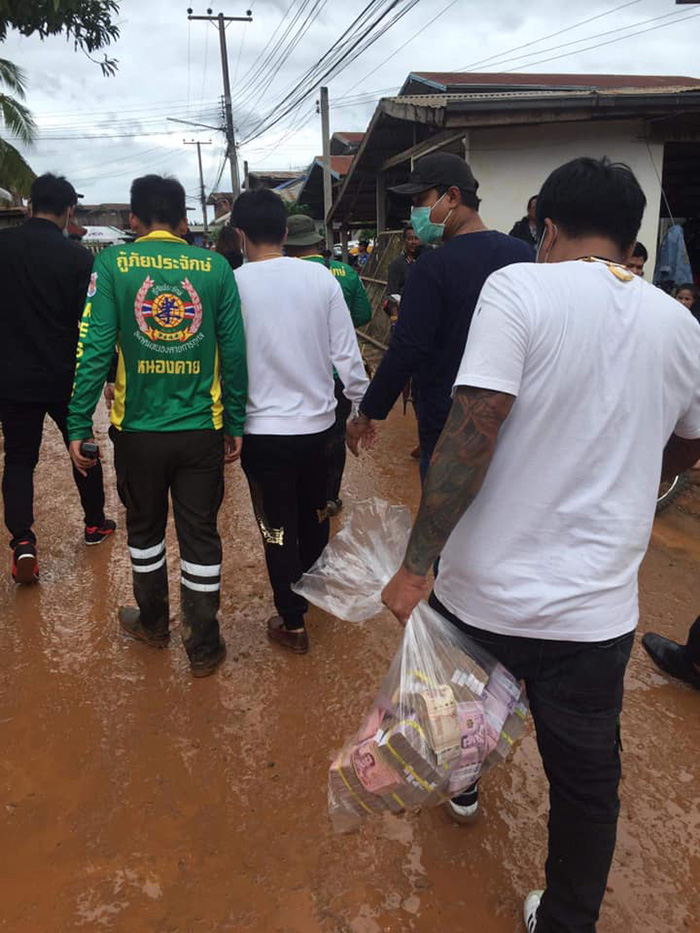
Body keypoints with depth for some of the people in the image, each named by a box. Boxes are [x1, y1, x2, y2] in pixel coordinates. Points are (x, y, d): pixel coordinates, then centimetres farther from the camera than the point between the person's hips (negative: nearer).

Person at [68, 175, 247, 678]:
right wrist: (236, 423, 5)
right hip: (202, 429, 0)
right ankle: (204, 646, 20)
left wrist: (79, 425, -4)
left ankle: (153, 623, 39)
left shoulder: (113, 263, -5)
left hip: (138, 428, 0)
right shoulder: (215, 267, -3)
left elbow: (94, 349, -10)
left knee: (145, 528, 20)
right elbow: (235, 353, -3)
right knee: (201, 536, 11)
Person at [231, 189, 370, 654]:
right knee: (315, 512, 23)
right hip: (318, 420, 3)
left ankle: (293, 623, 21)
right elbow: (347, 352, -4)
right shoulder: (321, 277, -6)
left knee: (279, 528, 10)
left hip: (264, 428, -3)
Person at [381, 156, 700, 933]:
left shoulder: (518, 289, -12)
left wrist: (415, 566, -17)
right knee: (587, 781, 19)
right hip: (597, 606, 3)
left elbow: (471, 432, -22)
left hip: (485, 587, -2)